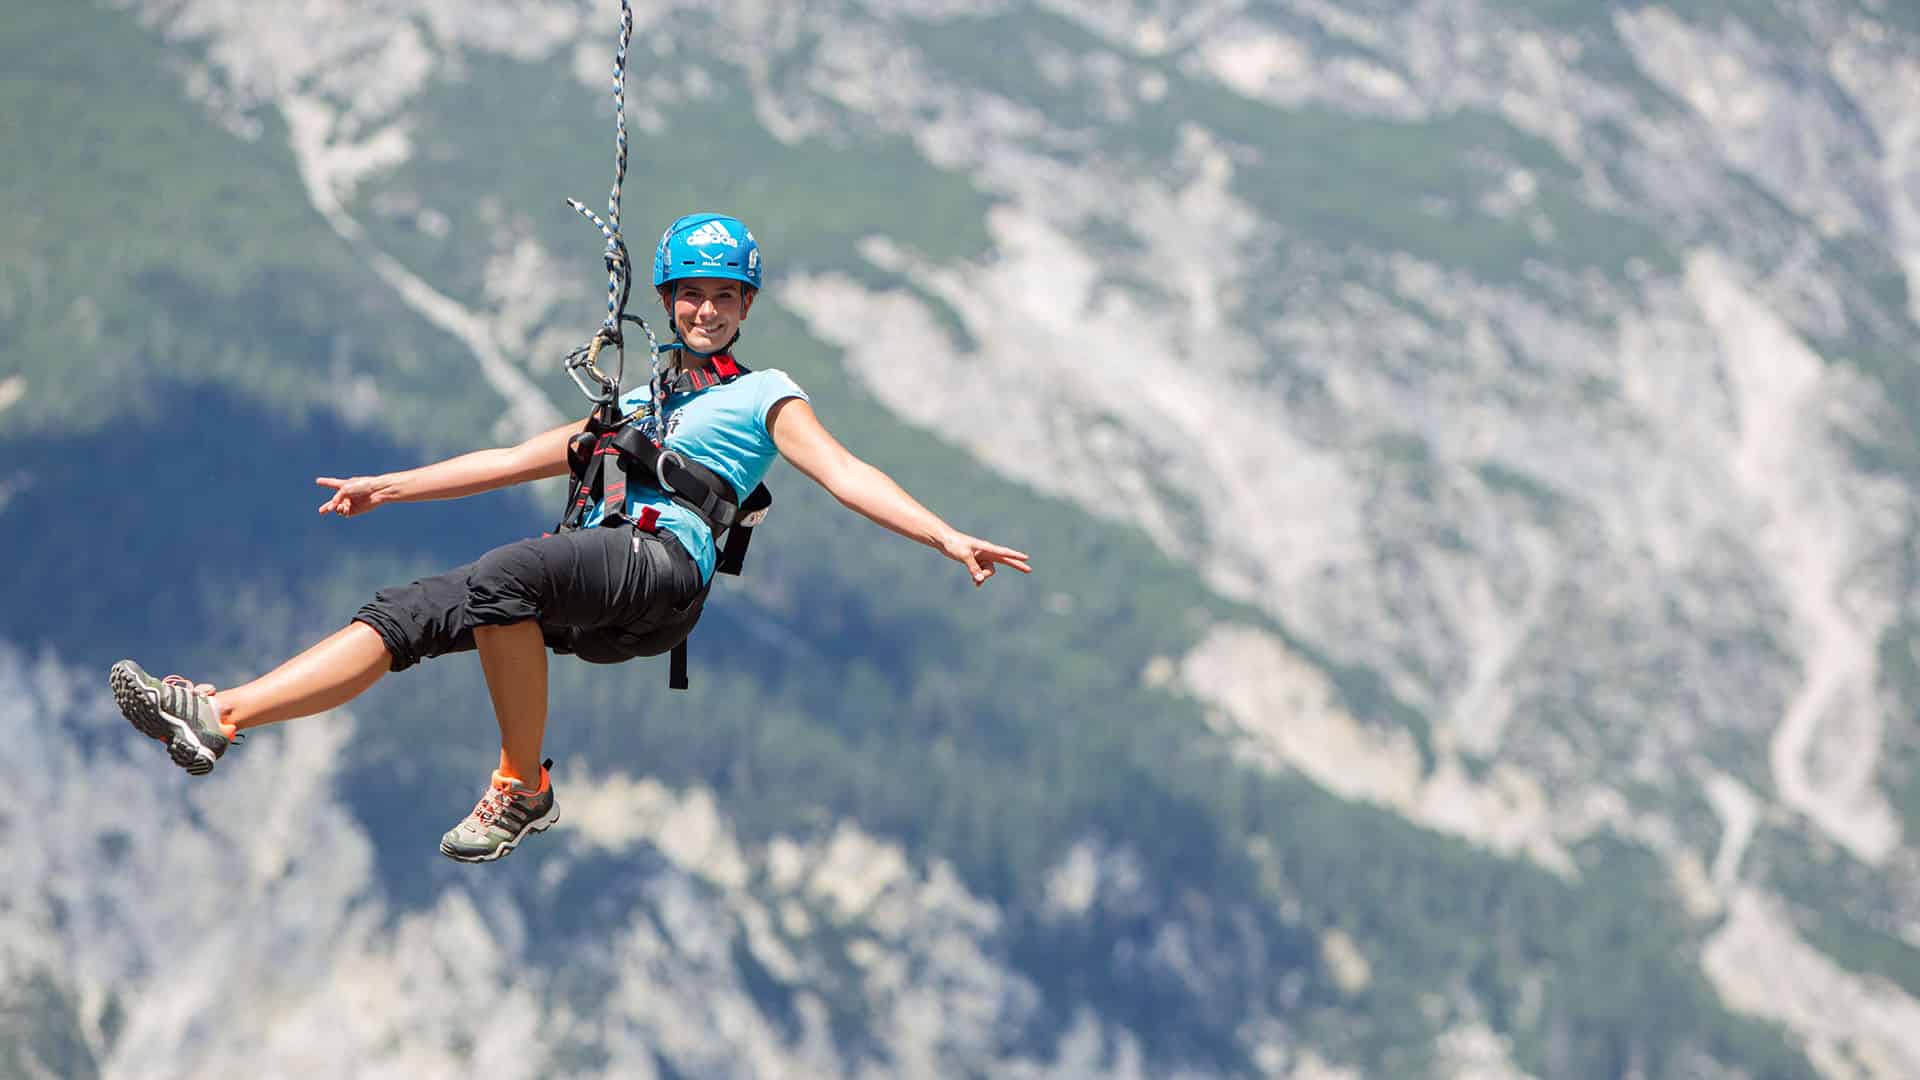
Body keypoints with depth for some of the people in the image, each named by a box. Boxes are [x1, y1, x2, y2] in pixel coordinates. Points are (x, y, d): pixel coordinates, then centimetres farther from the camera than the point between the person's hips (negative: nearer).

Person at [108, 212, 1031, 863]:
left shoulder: (764, 397, 15)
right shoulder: (636, 403, 34)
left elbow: (844, 474, 2)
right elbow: (519, 460, 37)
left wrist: (947, 539, -14)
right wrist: (389, 487, 37)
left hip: (662, 567, -6)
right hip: (589, 601, 6)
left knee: (497, 579, -35)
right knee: (408, 615, -13)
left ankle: (524, 788, -26)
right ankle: (218, 718, -25)